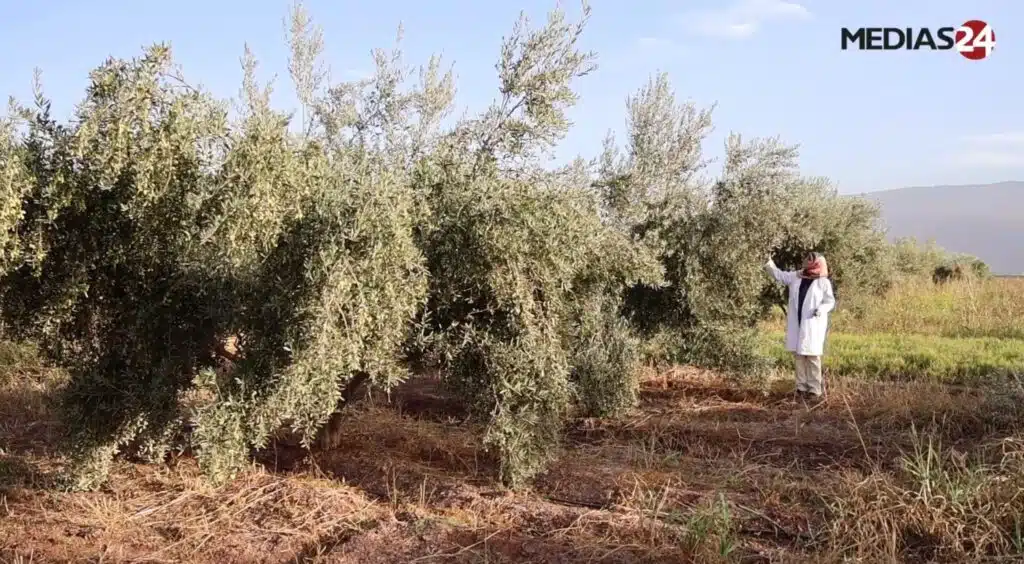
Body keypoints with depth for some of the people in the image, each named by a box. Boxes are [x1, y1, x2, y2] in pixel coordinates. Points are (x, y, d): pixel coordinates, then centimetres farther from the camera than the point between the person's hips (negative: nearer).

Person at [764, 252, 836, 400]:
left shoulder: (824, 282, -3)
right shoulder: (795, 277, 10)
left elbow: (830, 302, -2)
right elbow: (778, 275, 17)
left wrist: (821, 309, -22)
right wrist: (768, 262, 4)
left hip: (813, 325, -5)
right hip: (796, 324, 5)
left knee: (812, 357, -4)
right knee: (798, 356, 8)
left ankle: (814, 390, 0)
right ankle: (801, 387, 16)